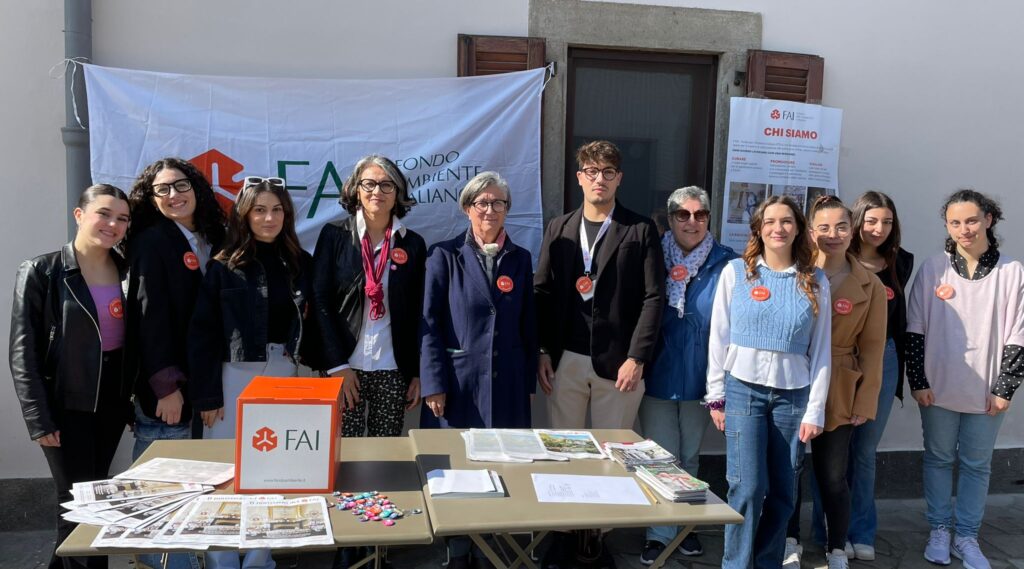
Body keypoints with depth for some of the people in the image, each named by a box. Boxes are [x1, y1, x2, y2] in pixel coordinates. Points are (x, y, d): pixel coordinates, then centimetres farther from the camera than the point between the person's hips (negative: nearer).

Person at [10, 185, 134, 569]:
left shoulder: (127, 272, 5)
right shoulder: (42, 272, -8)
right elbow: (24, 352, -9)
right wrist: (39, 419, -14)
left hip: (113, 399, 5)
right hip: (66, 403, -5)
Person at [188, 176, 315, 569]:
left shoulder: (301, 264, 5)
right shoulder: (224, 267, -5)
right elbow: (202, 334, -6)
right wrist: (206, 394, -10)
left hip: (283, 374, 3)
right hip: (234, 375, -3)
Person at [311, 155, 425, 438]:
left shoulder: (413, 244, 6)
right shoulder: (334, 235, 1)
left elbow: (418, 314, 6)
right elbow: (320, 301, -3)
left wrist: (417, 373, 3)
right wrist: (337, 365, -9)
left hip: (393, 371, 2)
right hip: (344, 367, -1)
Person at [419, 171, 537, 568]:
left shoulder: (521, 259, 9)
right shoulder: (445, 255, -1)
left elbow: (529, 327, 11)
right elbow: (429, 324, -4)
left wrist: (529, 382, 10)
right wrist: (433, 383, -10)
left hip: (508, 385, 3)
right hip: (458, 381, -2)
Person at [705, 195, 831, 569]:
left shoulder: (815, 281, 5)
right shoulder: (736, 272, 1)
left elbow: (821, 350, 5)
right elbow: (719, 337, 2)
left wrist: (815, 409, 0)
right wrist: (716, 396, 0)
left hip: (793, 394, 2)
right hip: (743, 389, -2)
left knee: (783, 492, 8)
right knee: (748, 488, -5)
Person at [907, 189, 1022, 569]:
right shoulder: (933, 269, -4)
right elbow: (915, 330, -2)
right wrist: (918, 381, -5)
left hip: (986, 391, 0)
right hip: (938, 388, 0)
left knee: (977, 465, 11)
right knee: (938, 460, 12)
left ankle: (966, 536, 25)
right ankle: (939, 531, 27)